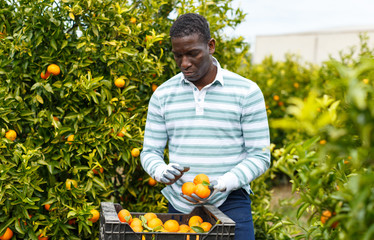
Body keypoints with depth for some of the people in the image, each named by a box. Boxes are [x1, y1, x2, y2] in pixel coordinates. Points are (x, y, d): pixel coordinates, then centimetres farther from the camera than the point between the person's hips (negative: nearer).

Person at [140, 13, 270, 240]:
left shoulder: (247, 92, -3)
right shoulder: (163, 95, 5)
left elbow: (260, 156, -3)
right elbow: (150, 152, 8)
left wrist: (224, 184, -18)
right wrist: (162, 171, -15)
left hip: (230, 203, -2)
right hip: (180, 205, 2)